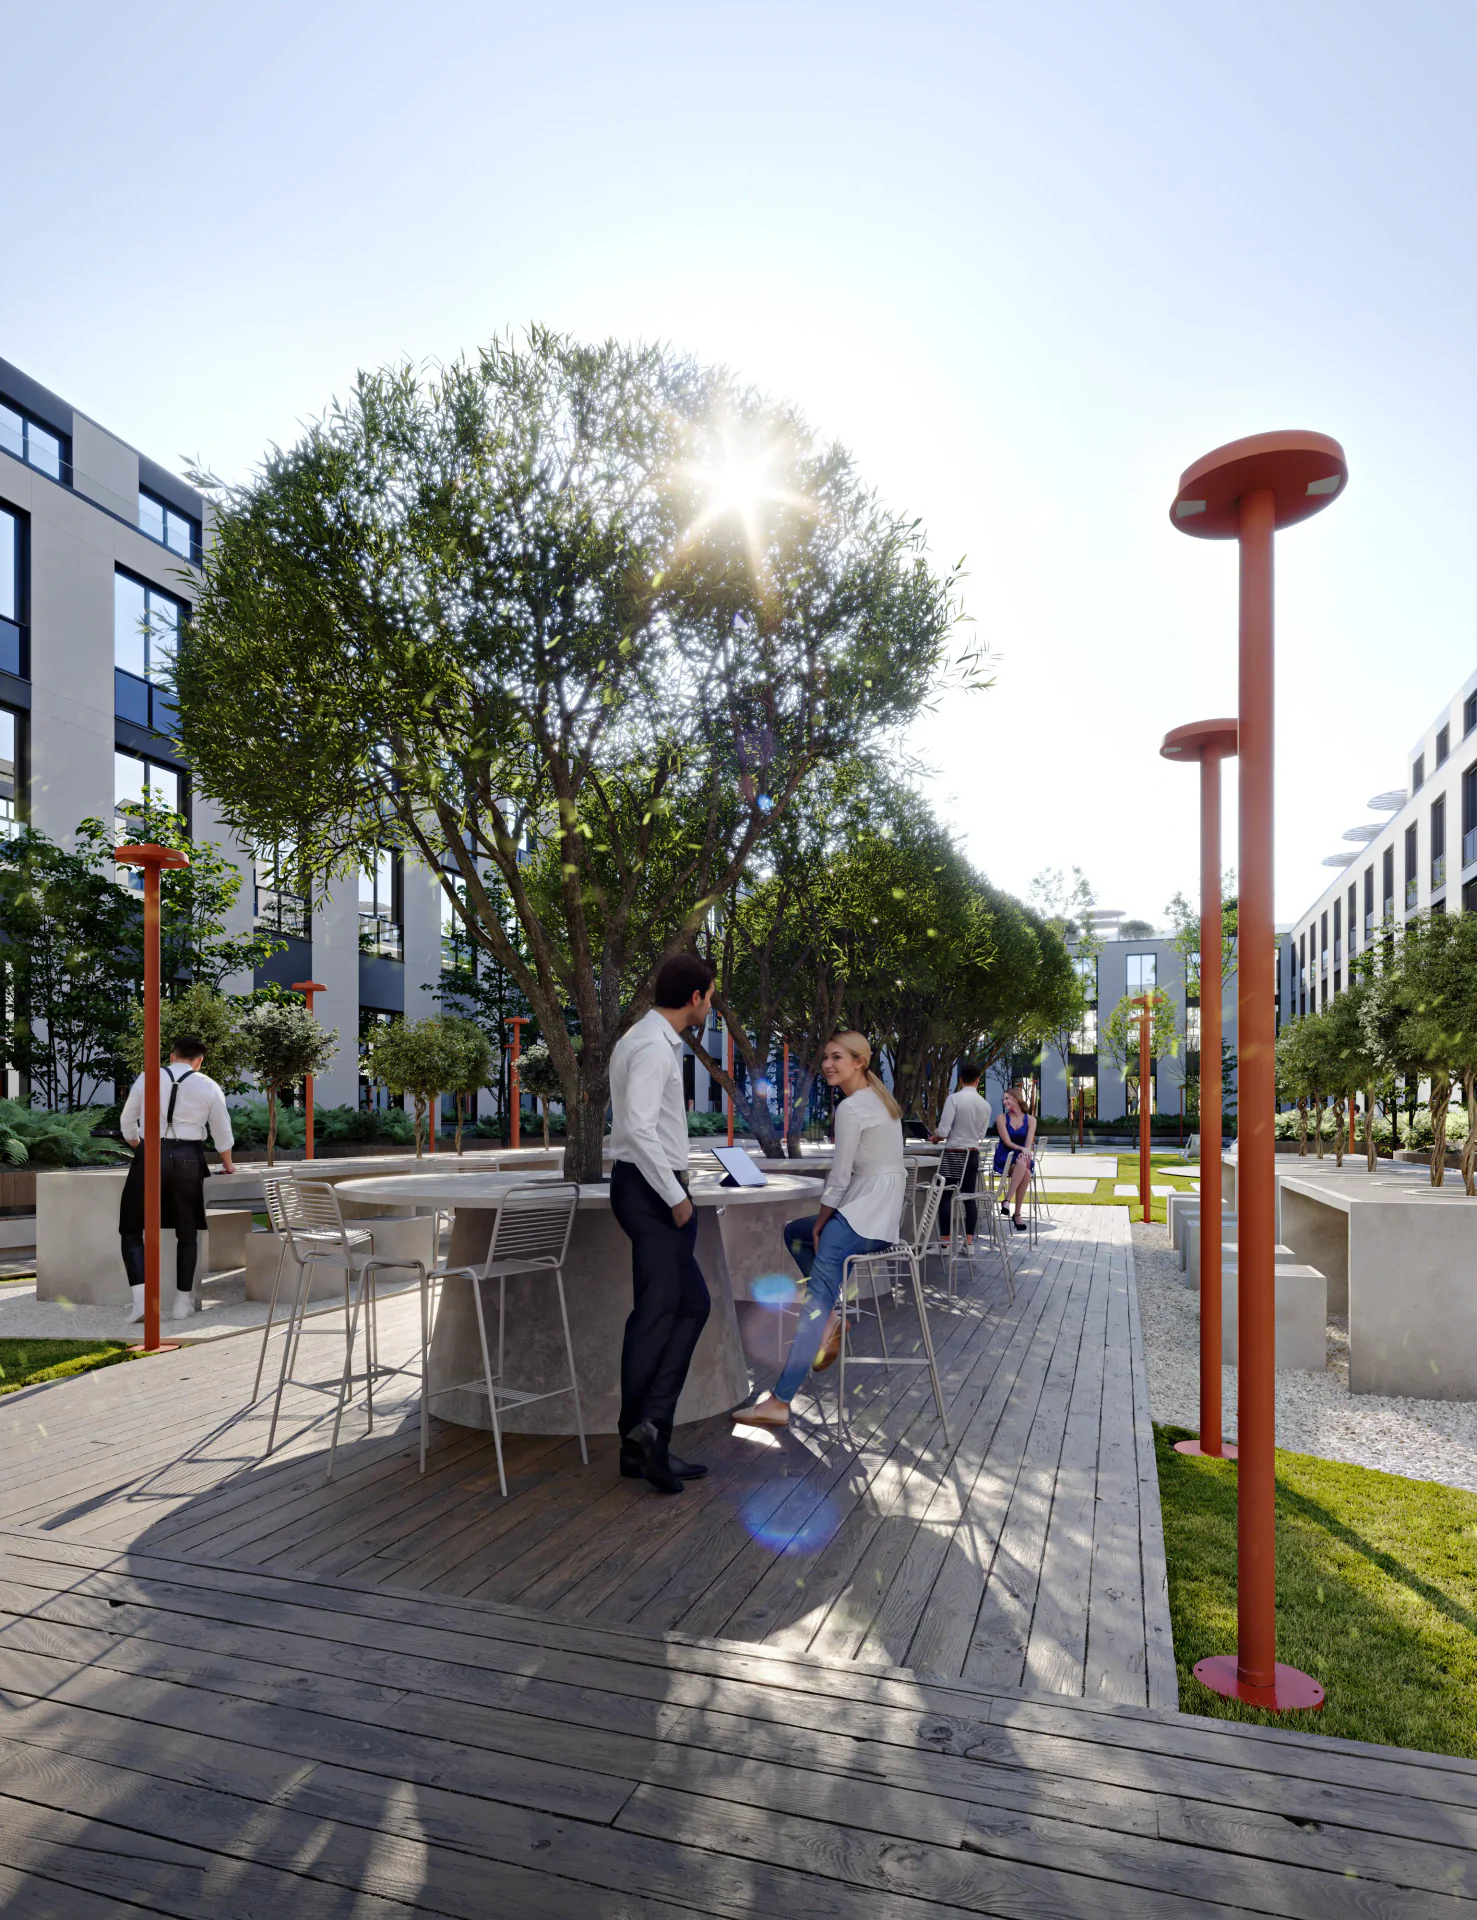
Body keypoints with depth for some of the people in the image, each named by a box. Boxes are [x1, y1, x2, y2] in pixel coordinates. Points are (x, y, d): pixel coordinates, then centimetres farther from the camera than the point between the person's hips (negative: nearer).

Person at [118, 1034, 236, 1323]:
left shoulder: (147, 1078, 5)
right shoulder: (208, 1086, 5)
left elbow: (127, 1124, 11)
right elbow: (223, 1135, 11)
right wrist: (228, 1165, 29)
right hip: (188, 1159, 1)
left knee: (131, 1229, 11)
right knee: (187, 1232, 14)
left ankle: (142, 1296, -6)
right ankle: (183, 1302, 16)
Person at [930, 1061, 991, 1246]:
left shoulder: (954, 1098, -14)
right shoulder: (985, 1104, 3)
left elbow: (943, 1131, -16)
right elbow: (981, 1136, 10)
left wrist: (934, 1137, 4)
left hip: (953, 1154, -5)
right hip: (973, 1154, 5)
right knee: (969, 1198, 10)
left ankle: (945, 1242, 5)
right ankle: (969, 1241, 10)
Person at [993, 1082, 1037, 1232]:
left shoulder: (1030, 1119, 8)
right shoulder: (1002, 1118, 4)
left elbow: (1029, 1144, -4)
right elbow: (1007, 1141, -7)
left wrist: (1026, 1152, -26)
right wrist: (1022, 1149, -23)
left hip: (1022, 1159, 2)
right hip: (1004, 1158, -2)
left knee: (1026, 1173, -35)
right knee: (1022, 1166, -35)